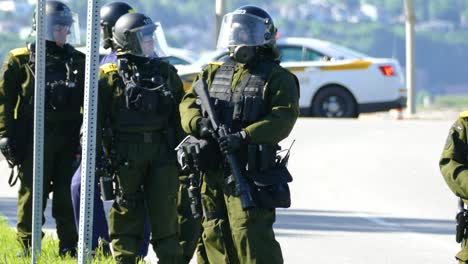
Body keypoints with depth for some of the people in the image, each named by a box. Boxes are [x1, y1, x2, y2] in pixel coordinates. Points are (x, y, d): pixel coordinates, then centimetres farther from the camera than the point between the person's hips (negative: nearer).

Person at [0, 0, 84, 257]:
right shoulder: (21, 60, 1)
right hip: (34, 137, -3)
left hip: (68, 139, 3)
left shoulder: (78, 61, 13)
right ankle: (28, 247, 9)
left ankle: (69, 248, 8)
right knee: (32, 194, 1)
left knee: (68, 196, 1)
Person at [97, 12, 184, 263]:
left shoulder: (167, 73, 12)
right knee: (126, 211, 3)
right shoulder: (111, 76, 0)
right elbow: (95, 118, -2)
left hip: (162, 150, 3)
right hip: (126, 154, -3)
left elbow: (179, 115, 15)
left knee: (165, 211, 1)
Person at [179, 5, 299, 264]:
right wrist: (199, 123, -10)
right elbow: (189, 102, 14)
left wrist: (243, 137, -25)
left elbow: (283, 118, -13)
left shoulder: (277, 78, 0)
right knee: (215, 235, 10)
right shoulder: (214, 73, 19)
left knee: (250, 235, -15)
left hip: (250, 172, -6)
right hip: (213, 173, 6)